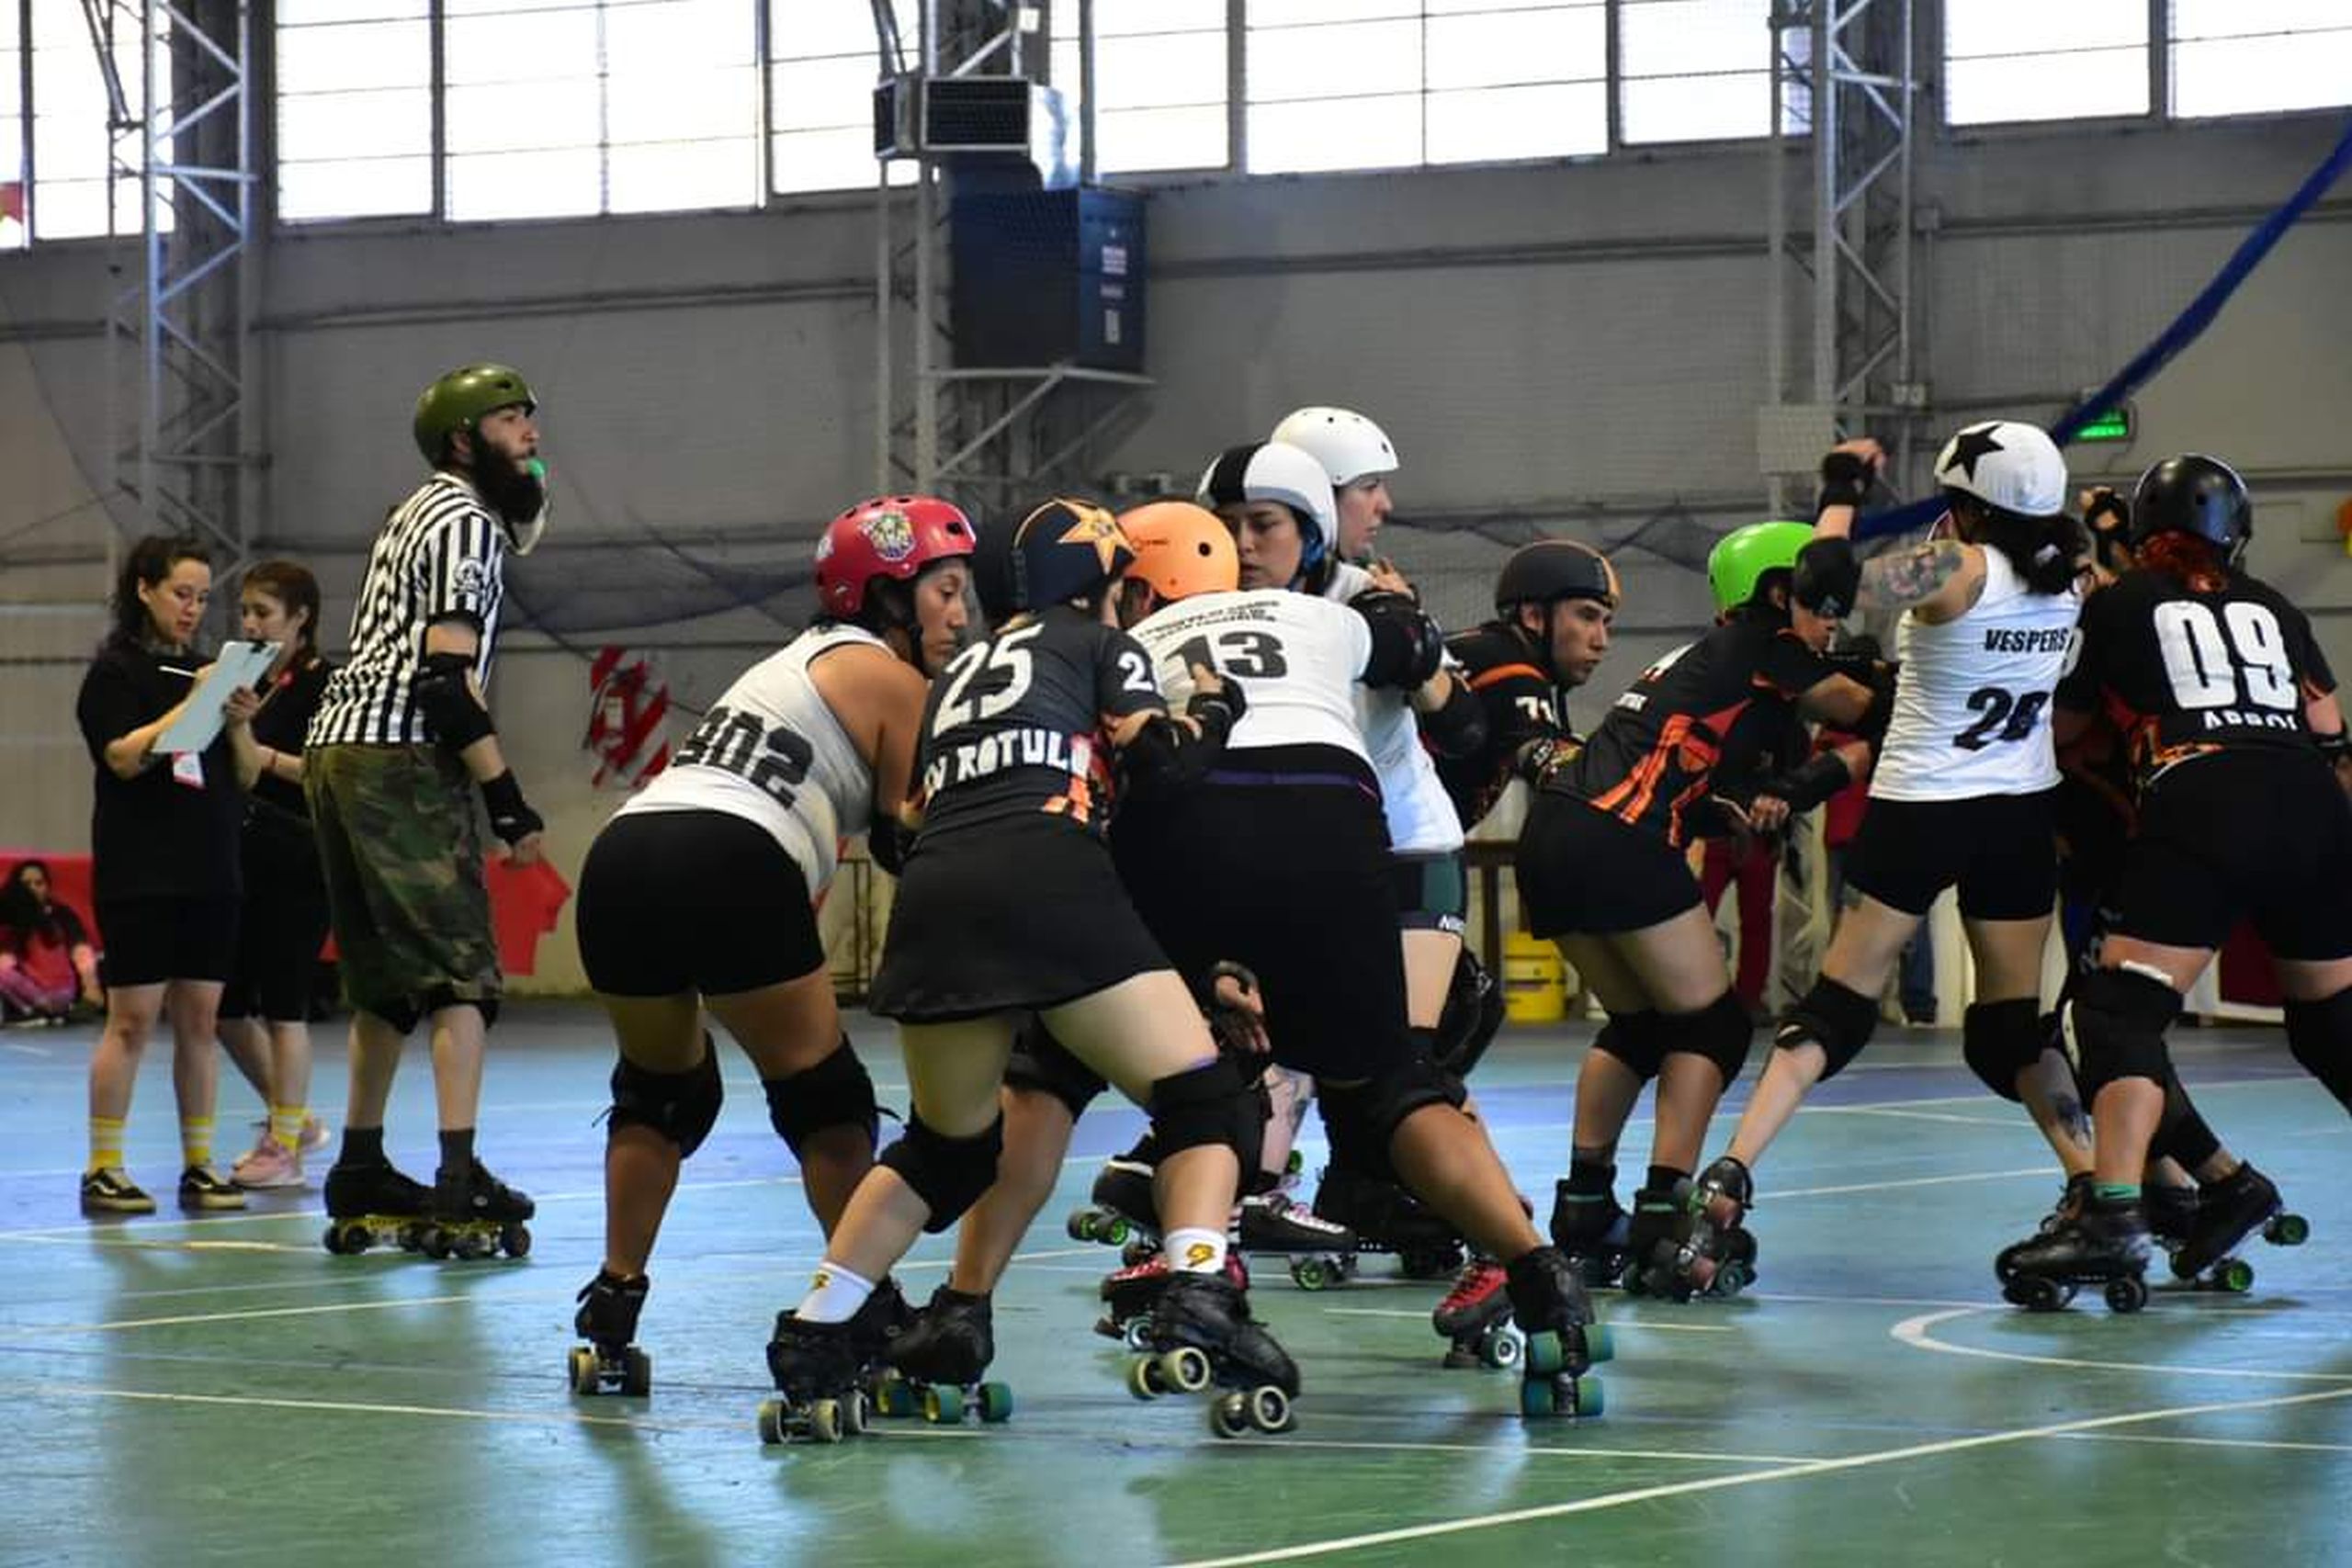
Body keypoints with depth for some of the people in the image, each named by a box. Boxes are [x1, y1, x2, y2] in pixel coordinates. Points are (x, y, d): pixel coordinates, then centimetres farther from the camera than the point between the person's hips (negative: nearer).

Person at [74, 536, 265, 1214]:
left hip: (210, 875, 6)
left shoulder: (206, 670, 15)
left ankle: (198, 1166, 8)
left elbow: (247, 776, 14)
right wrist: (190, 704, -16)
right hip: (139, 874, -5)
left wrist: (239, 724, -4)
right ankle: (103, 1170, -3)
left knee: (199, 1019, 5)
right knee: (132, 1019, -7)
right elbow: (124, 757, -14)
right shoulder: (116, 671, -1)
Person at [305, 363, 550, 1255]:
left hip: (338, 751, 10)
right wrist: (510, 803, -18)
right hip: (399, 761, -10)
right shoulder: (465, 520, -9)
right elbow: (447, 677, -18)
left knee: (387, 978, 15)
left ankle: (360, 1174, 19)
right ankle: (458, 1183, -18)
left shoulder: (422, 512, 22)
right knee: (461, 971, -10)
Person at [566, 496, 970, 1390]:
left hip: (621, 855, 7)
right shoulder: (888, 677, 8)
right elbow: (907, 845, 7)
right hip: (724, 868, -7)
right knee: (823, 1099, 7)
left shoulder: (800, 659, 33)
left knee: (661, 1090, 25)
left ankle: (610, 1322, 20)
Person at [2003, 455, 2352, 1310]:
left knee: (2121, 1008, -8)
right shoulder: (2269, 605, 24)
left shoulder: (2116, 605, 15)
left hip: (2200, 810, -4)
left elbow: (2061, 725, 22)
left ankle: (2115, 1214, -24)